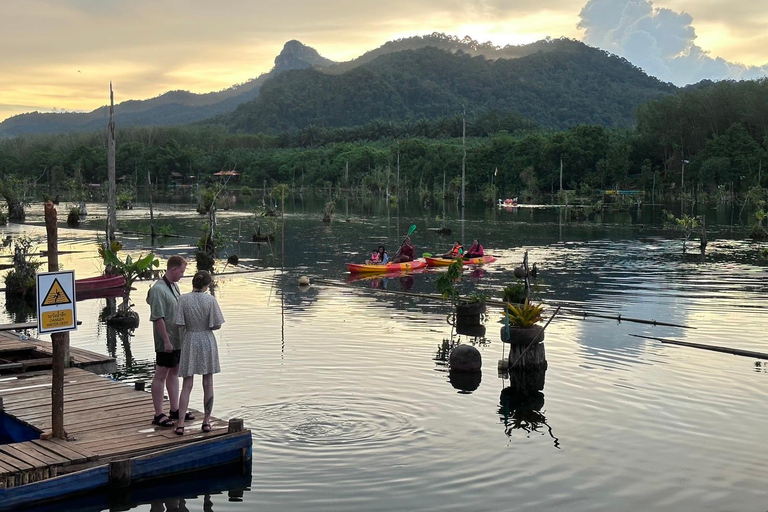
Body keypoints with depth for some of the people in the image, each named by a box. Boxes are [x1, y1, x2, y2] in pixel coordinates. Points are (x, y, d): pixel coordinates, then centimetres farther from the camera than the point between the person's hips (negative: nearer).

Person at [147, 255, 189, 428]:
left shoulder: (174, 286, 11)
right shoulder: (158, 289, -18)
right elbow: (158, 318, -22)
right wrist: (166, 340, -23)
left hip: (178, 339, 10)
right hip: (166, 342, -10)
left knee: (174, 373, 16)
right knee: (161, 375, -2)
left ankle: (175, 410, 26)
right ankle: (159, 415, 2)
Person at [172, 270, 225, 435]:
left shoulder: (184, 299, -9)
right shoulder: (210, 299, -10)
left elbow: (178, 324, -10)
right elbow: (217, 325, -9)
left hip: (190, 342, 0)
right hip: (207, 341, 0)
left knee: (187, 385, 5)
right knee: (208, 383, 12)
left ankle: (180, 424, 0)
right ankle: (206, 421, 17)